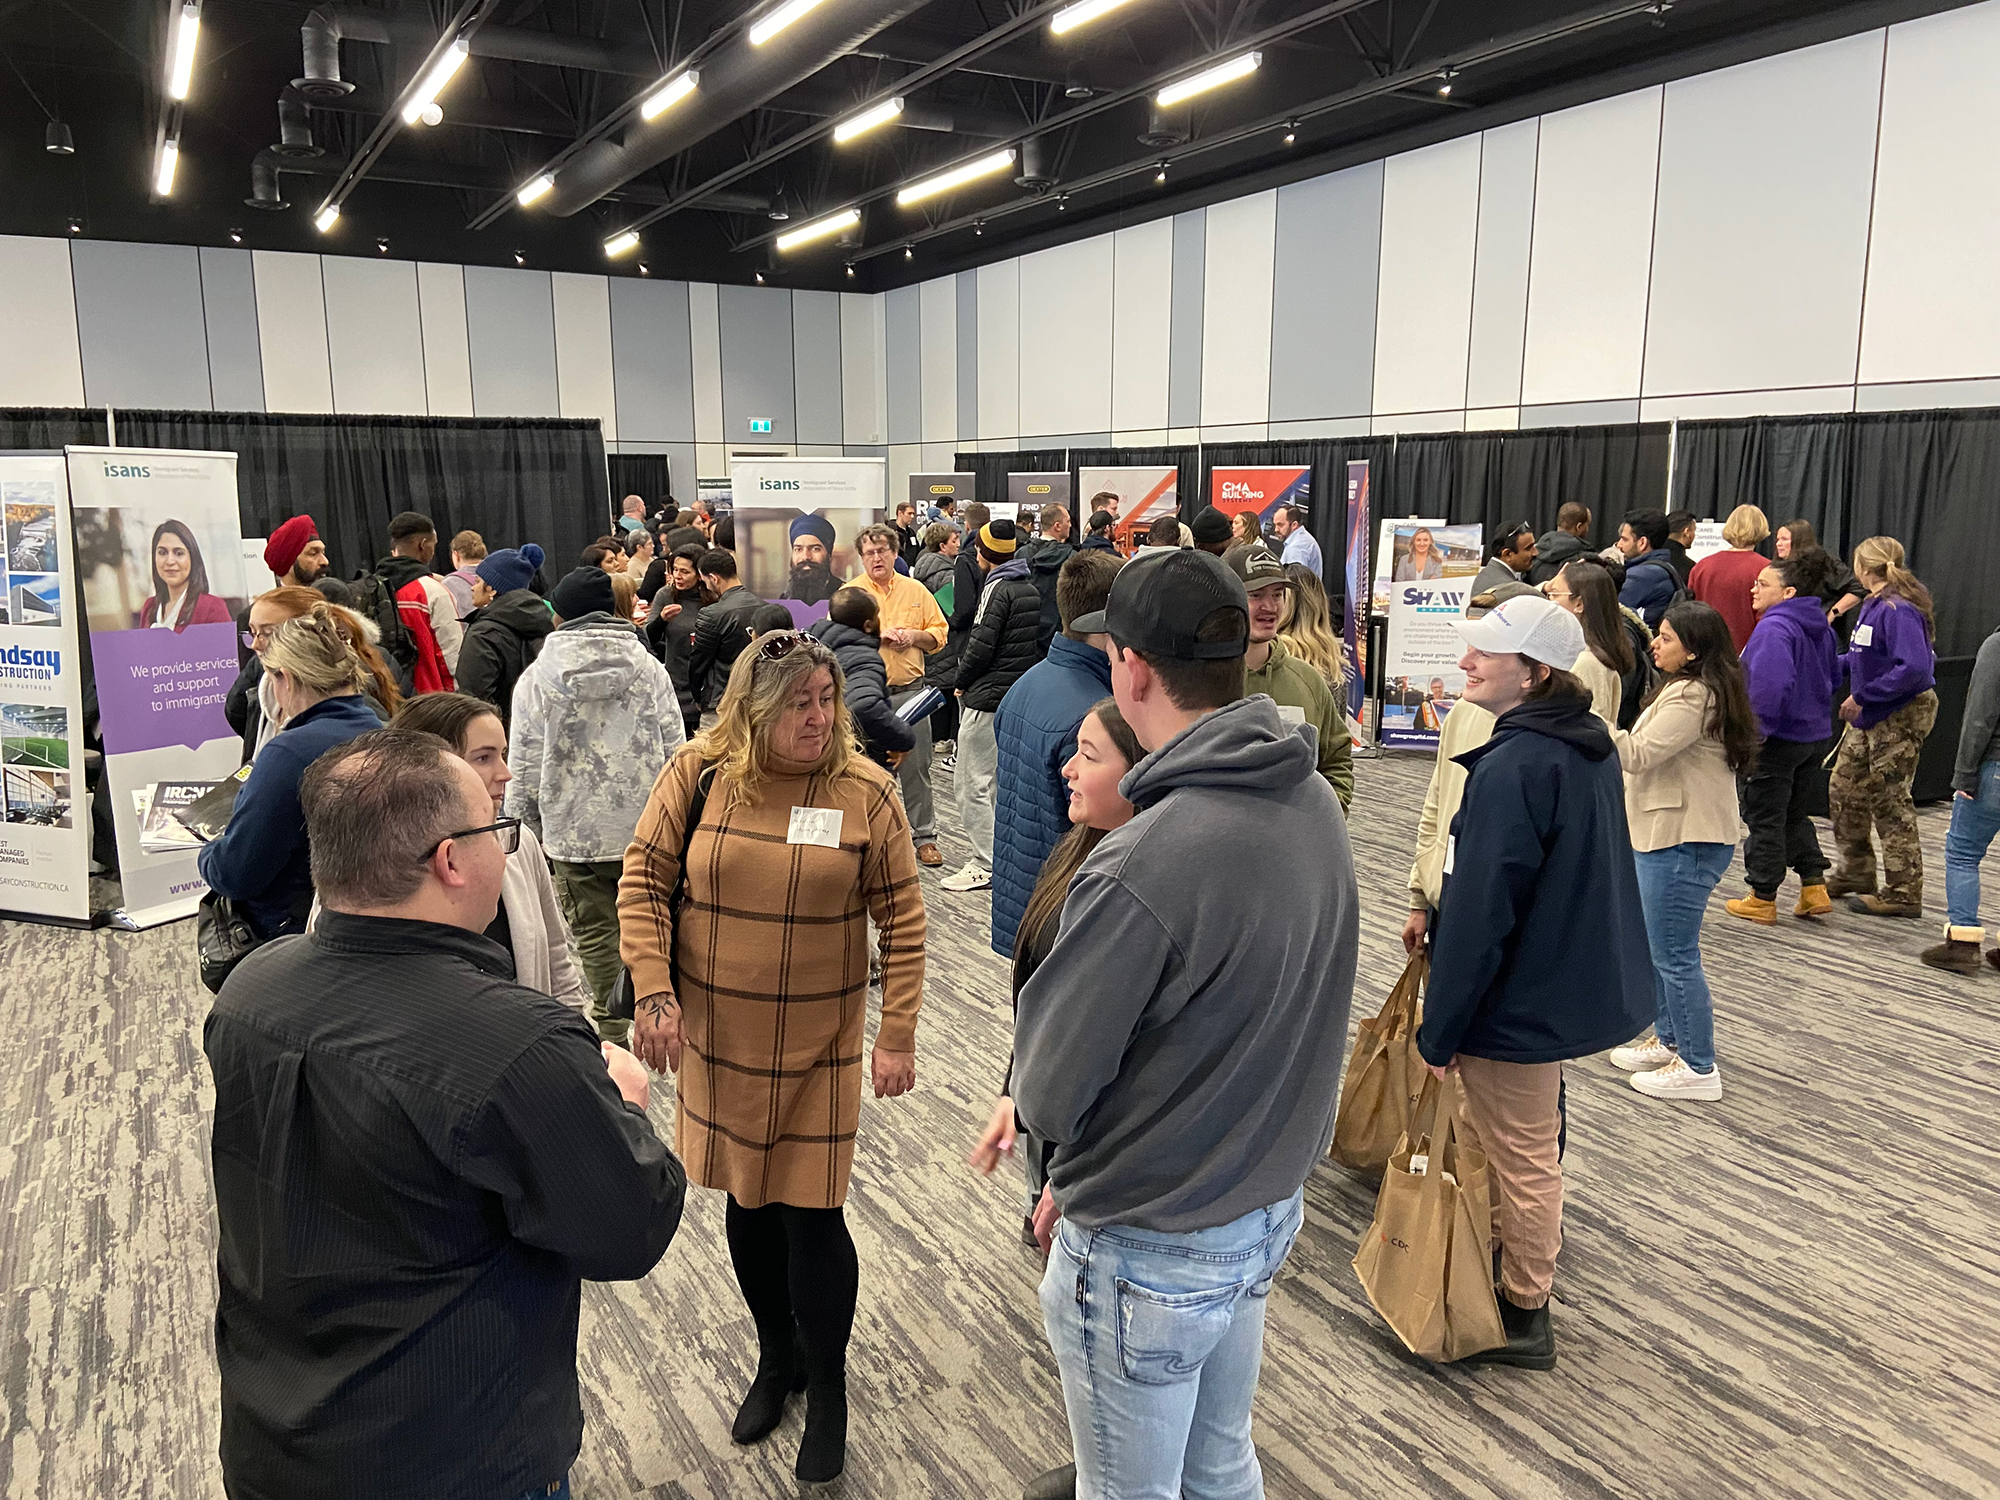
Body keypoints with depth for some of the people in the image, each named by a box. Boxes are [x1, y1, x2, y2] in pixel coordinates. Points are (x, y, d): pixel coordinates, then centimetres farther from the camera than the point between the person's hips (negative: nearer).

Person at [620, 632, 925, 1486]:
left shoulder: (865, 792, -10)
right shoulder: (698, 775, -7)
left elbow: (902, 919, -6)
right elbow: (642, 882, -2)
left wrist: (898, 1036, -8)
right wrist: (654, 994, -11)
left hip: (819, 1047, -2)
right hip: (717, 1038, 2)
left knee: (811, 1216, 3)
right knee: (746, 1203, 17)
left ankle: (826, 1389, 29)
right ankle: (776, 1358, 43)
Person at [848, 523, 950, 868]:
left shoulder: (916, 591, 8)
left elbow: (938, 633, 11)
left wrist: (913, 636, -8)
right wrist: (877, 635, -14)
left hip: (910, 690, 1)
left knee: (917, 767, 4)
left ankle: (924, 835, 15)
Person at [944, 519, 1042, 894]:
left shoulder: (997, 588, -14)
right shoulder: (1031, 588, 11)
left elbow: (981, 645, -19)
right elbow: (1038, 640, 15)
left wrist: (961, 682, -5)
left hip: (988, 697, -9)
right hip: (1021, 692, 9)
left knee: (973, 782, -4)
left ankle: (984, 865, -3)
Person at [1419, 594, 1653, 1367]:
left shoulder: (1512, 768, -27)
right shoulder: (1590, 744, 4)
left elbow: (1479, 913, -25)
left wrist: (1440, 1028, -16)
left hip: (1520, 999, -9)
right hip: (1580, 979, 9)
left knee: (1520, 1157, 7)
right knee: (1533, 1143, 26)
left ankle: (1523, 1314, 23)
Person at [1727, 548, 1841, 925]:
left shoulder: (1773, 628, -22)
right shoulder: (1821, 627, 8)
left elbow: (1769, 686, -32)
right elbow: (1832, 673, 21)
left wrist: (1754, 733, -25)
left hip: (1776, 739, -9)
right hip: (1816, 736, 9)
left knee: (1764, 819, 4)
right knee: (1797, 815, 21)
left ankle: (1762, 899, 13)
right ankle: (1814, 887, 19)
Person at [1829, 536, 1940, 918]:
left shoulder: (1899, 610, -22)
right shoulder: (1874, 605, 8)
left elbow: (1914, 668, -30)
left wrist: (1862, 696, -26)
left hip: (1902, 715, -10)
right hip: (1870, 716, 10)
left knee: (1889, 801, -1)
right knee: (1845, 790, 15)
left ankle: (1903, 893, 11)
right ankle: (1855, 873, 31)